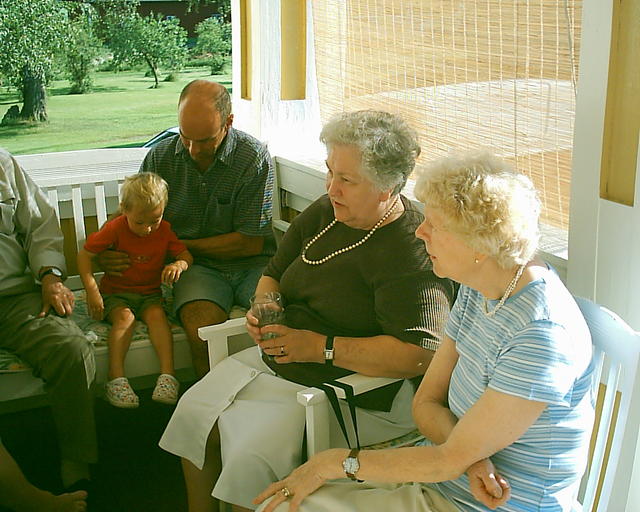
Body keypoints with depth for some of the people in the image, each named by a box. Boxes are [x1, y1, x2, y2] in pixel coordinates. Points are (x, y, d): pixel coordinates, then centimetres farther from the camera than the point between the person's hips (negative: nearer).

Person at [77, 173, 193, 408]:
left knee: (157, 315, -28)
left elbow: (186, 255, 2)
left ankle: (168, 374, -36)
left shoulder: (164, 230, -1)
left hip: (150, 294, 2)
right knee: (125, 317, -31)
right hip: (116, 293, -2)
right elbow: (84, 254, -8)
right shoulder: (116, 228, -10)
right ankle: (116, 378, -37)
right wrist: (91, 289, -18)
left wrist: (179, 264, -24)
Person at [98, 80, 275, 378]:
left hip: (251, 265, -1)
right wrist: (107, 254, -6)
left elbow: (251, 243, -6)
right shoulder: (160, 158, 4)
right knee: (202, 327, -31)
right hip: (198, 268, 2)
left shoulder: (254, 158, -8)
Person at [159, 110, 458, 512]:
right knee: (193, 411, 1)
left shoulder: (414, 253, -22)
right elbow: (273, 274, 20)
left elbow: (419, 354, -31)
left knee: (253, 452, -24)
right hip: (281, 357, 9)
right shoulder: (323, 214, 5)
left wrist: (321, 347, -25)